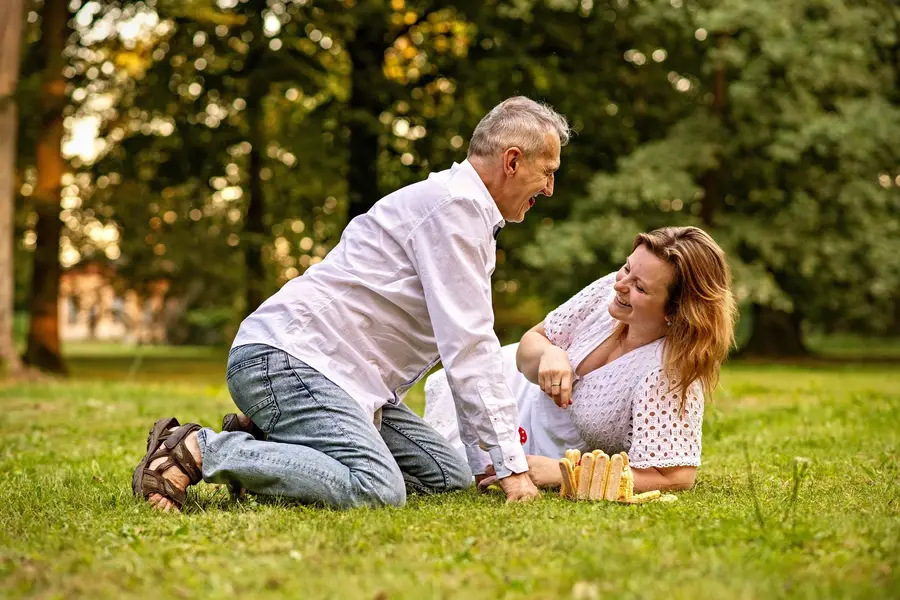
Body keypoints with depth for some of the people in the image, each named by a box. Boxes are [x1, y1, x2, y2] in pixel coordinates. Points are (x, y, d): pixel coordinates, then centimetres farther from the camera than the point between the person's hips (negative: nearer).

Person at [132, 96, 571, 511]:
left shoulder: (465, 209, 21)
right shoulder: (454, 203, -12)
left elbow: (465, 345, 25)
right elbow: (468, 346, -17)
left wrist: (490, 453, 19)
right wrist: (511, 463, -15)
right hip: (284, 358, -11)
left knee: (448, 477, 4)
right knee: (377, 491, -28)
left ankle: (263, 448, 5)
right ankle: (195, 450, -17)